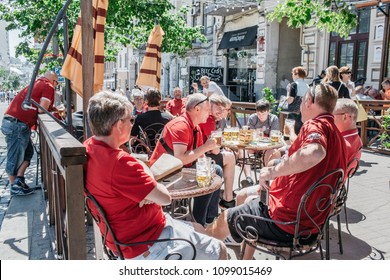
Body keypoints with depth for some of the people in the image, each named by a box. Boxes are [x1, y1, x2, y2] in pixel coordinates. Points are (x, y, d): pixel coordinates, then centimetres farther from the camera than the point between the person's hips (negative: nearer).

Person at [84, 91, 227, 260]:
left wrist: (148, 192, -11)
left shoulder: (90, 148, -2)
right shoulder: (119, 162, -34)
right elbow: (165, 197, -26)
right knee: (219, 251, 4)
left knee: (198, 229, 26)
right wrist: (154, 186, -5)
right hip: (146, 247, -10)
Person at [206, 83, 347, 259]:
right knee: (249, 198, 30)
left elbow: (314, 153, -43)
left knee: (224, 220, 8)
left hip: (288, 221, -9)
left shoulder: (315, 125, -17)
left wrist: (273, 171, -30)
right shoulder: (336, 133, 11)